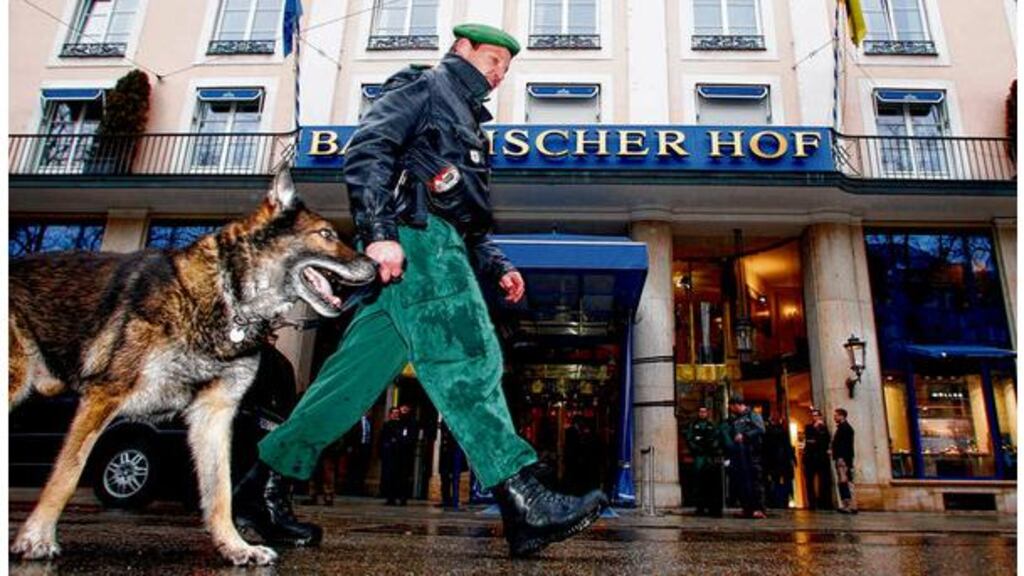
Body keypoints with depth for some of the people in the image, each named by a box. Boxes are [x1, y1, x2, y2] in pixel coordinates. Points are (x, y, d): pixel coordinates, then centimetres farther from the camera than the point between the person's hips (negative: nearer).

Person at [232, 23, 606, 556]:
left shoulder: (466, 123, 37)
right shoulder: (425, 86, 11)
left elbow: (468, 225, 32)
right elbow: (366, 149, -7)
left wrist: (498, 267, 15)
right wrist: (378, 232, -20)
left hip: (436, 242, 9)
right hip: (413, 236, -9)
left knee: (358, 376, 3)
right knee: (467, 357, -18)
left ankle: (263, 486, 10)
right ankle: (524, 502, -20)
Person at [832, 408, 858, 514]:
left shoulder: (845, 427, -9)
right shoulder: (841, 427, 20)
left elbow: (846, 444, -19)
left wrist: (841, 458, -23)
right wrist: (835, 455, 13)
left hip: (843, 459, -10)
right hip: (840, 459, 10)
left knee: (846, 482, -10)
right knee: (842, 482, 9)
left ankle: (852, 506, -10)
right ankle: (845, 505, 10)